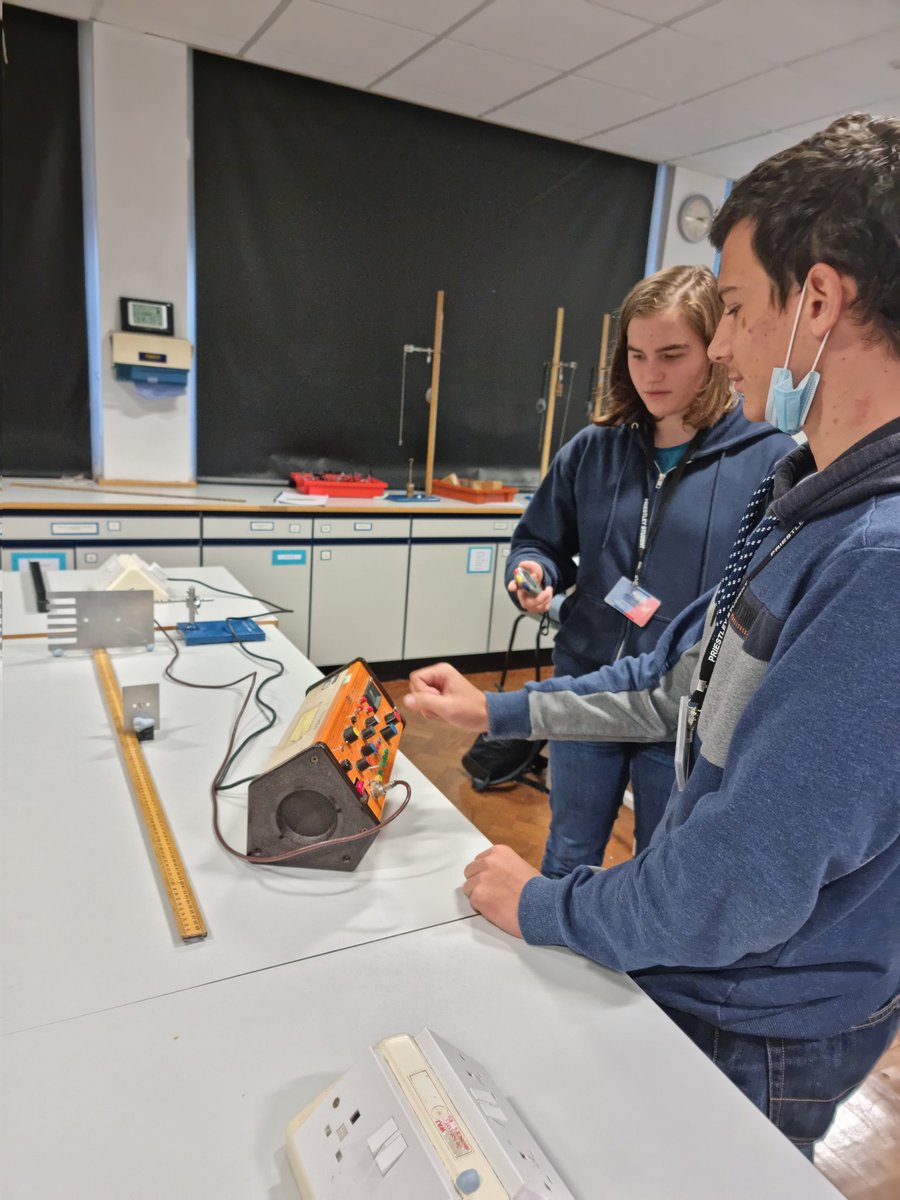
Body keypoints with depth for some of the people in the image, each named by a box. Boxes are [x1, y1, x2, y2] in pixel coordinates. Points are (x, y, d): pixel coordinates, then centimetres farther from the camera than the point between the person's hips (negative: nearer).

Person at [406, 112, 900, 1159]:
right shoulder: (807, 494, -2)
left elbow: (742, 886, -31)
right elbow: (683, 679, 7)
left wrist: (540, 907, -14)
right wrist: (500, 712, 6)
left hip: (757, 1038, -6)